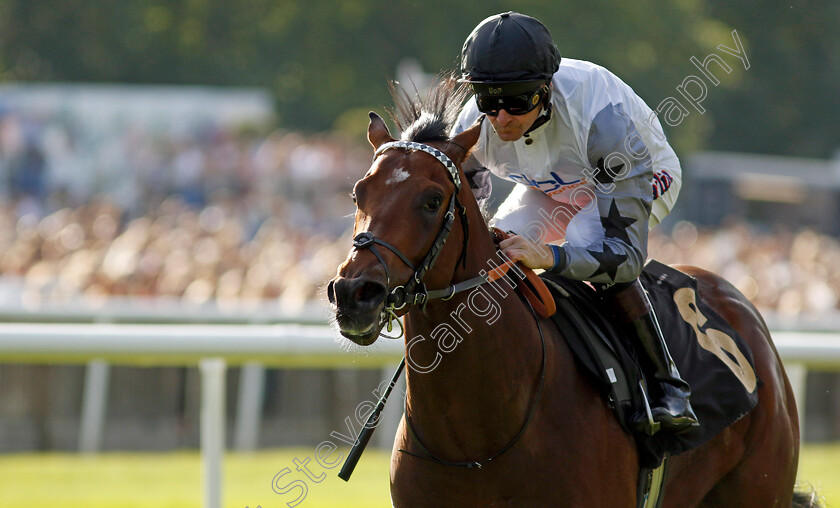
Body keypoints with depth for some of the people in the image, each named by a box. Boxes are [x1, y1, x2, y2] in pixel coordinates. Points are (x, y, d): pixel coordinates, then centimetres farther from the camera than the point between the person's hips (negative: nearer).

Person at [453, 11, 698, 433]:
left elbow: (626, 252, -45)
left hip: (646, 176, -6)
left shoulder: (605, 120, -43)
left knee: (587, 239, -35)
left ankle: (667, 384, -26)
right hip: (553, 188, 6)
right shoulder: (474, 129, -28)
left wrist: (548, 256, -62)